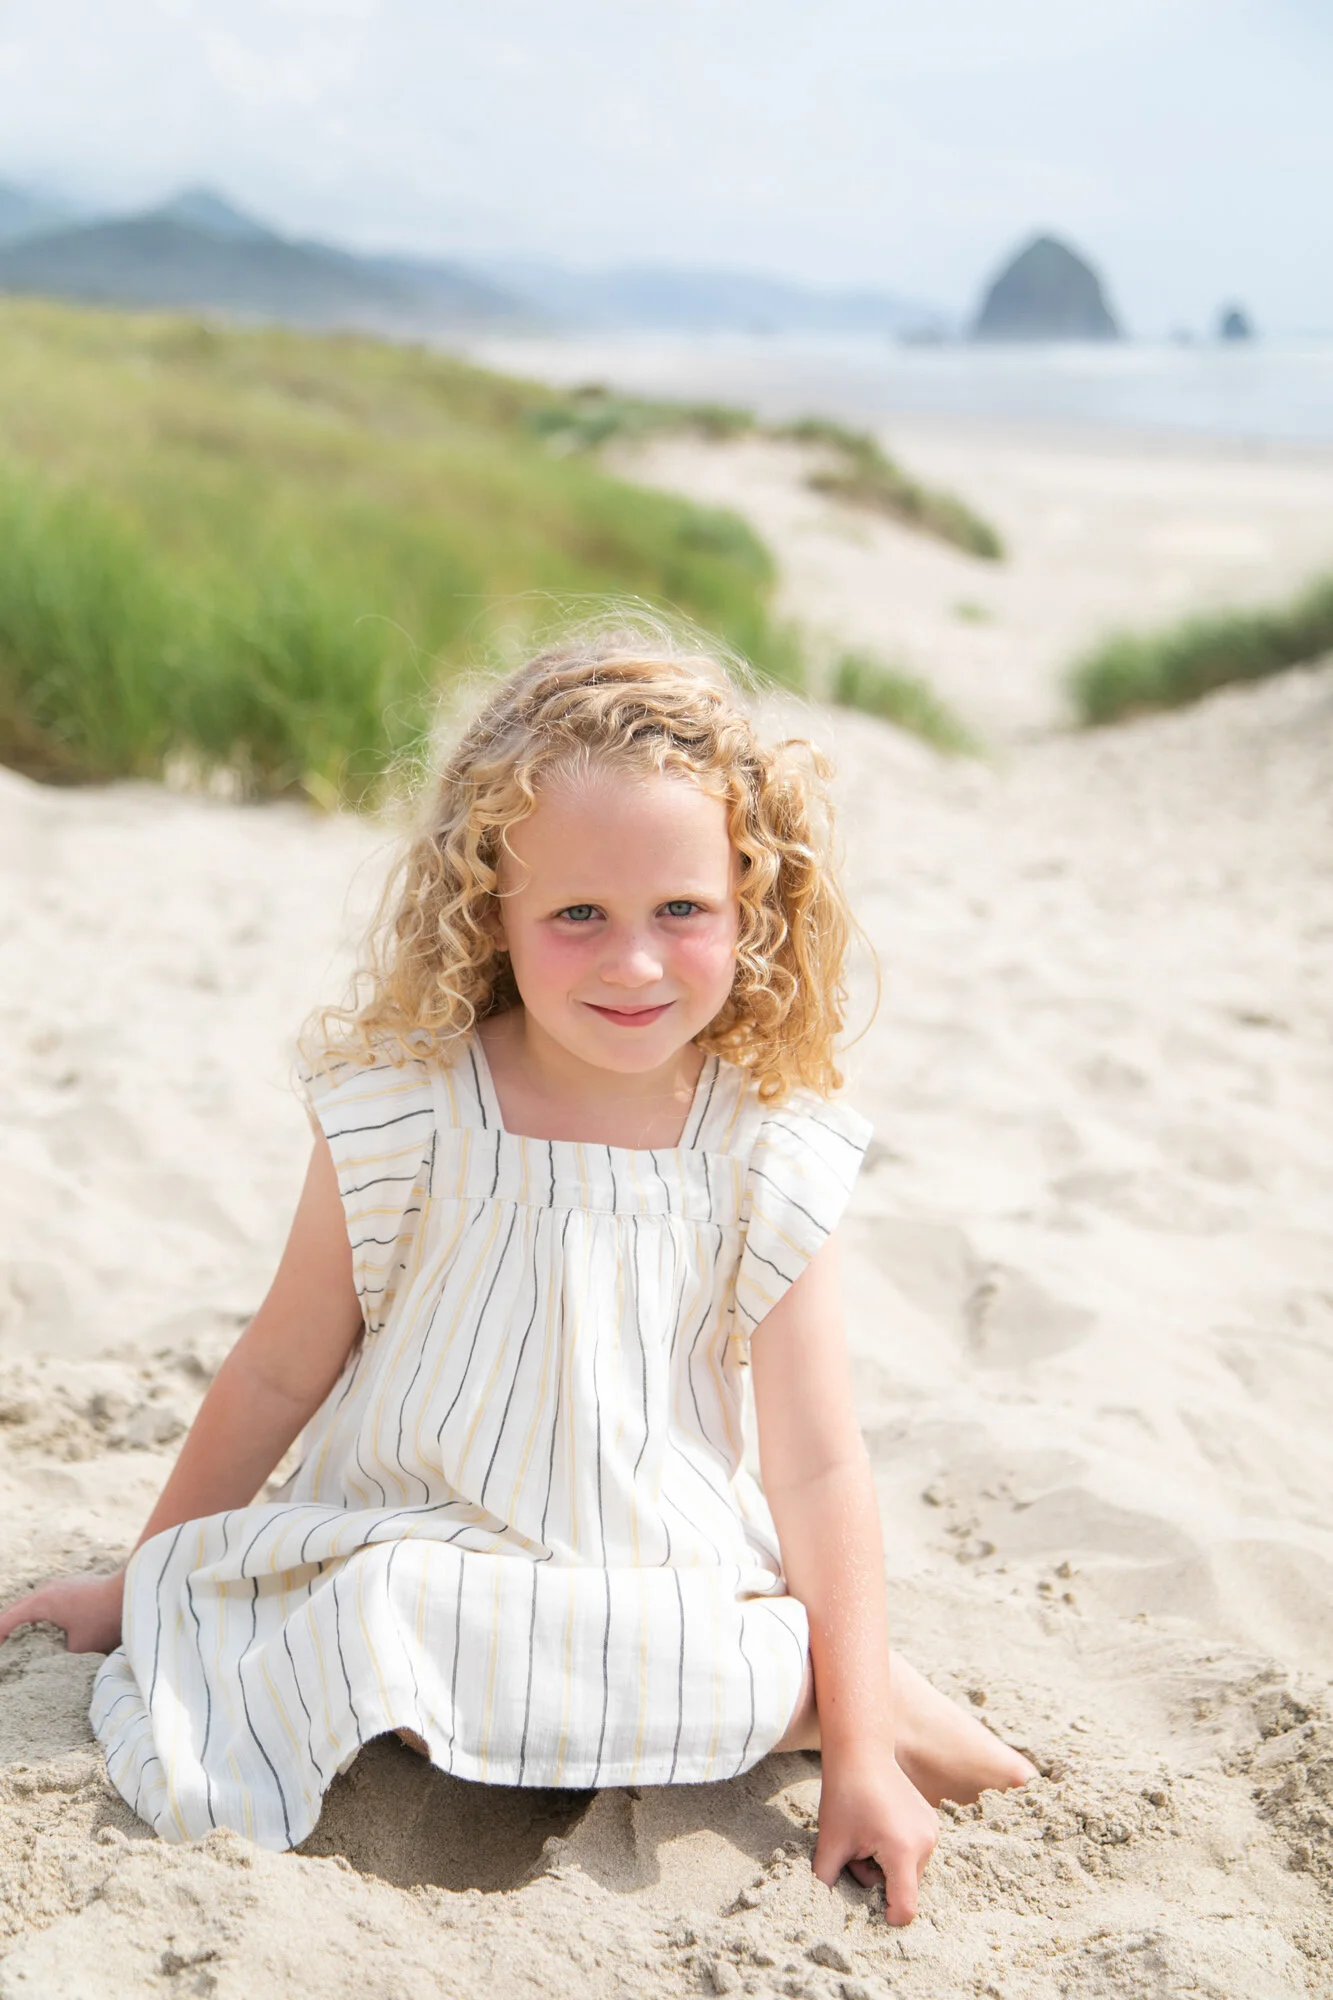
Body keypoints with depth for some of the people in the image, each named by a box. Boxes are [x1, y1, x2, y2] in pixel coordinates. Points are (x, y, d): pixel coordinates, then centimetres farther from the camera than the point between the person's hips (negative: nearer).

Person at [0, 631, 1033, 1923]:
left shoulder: (766, 1154, -7)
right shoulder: (407, 1112, -10)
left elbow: (816, 1467, -4)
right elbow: (280, 1373, 4)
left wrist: (860, 1755, -8)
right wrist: (141, 1577, 11)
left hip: (662, 1579, -1)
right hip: (409, 1558, 1)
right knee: (368, 1630, -33)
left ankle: (846, 1698, -4)